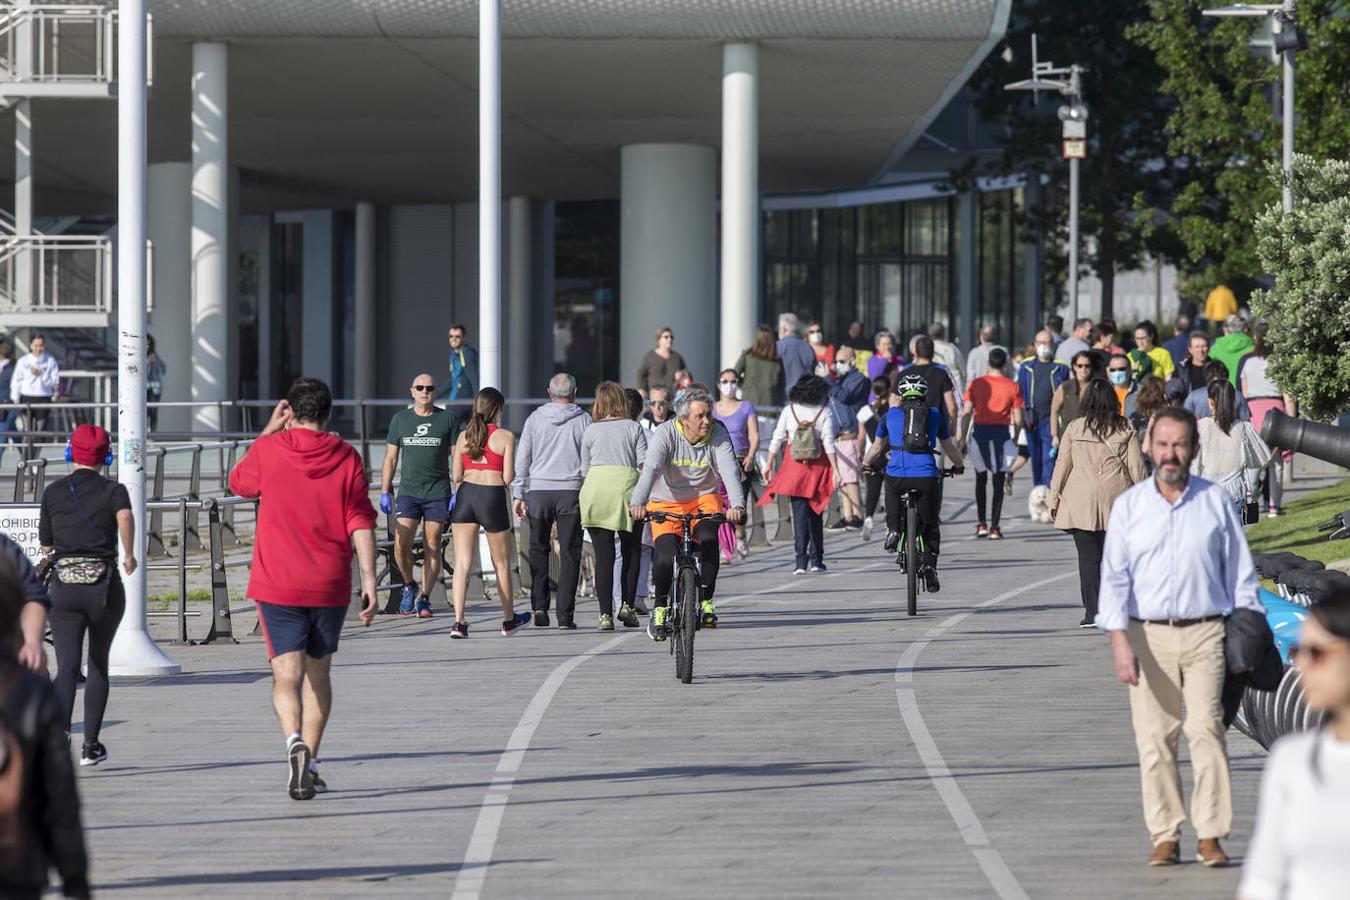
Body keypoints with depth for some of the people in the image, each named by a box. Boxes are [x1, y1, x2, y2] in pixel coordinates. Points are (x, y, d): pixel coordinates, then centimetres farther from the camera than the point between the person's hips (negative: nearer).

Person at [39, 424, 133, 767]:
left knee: (67, 667, -4)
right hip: (104, 585, -1)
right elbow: (125, 517, -23)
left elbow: (46, 544, 12)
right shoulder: (113, 490, 0)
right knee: (99, 663, 18)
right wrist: (129, 554, -11)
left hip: (64, 586, 1)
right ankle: (91, 745, 21)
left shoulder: (53, 492, 6)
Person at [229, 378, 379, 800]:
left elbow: (238, 482, 19)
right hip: (330, 586, 2)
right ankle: (310, 765, 17)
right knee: (319, 674, 16)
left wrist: (269, 429, 21)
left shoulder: (269, 449, -2)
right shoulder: (347, 457, 0)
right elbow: (361, 523, -5)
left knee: (287, 676, -5)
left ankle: (295, 743, -31)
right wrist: (369, 580, -5)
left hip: (278, 586, -2)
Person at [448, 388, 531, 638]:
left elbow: (456, 476, 6)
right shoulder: (505, 436, -4)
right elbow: (508, 477, -6)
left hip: (466, 495, 3)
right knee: (501, 563, 15)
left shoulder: (464, 436, 6)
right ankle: (509, 620, 29)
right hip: (493, 497, -2)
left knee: (462, 563, 0)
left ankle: (458, 622, -13)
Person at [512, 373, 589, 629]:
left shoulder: (535, 419, 4)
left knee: (538, 549, 12)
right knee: (569, 552, 2)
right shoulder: (583, 420, 1)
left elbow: (522, 459, 4)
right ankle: (565, 615, -1)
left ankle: (539, 605, -3)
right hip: (571, 492, -1)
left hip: (538, 491, 1)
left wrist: (519, 495, 7)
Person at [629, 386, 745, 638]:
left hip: (703, 498, 1)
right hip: (667, 503, -1)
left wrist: (737, 505, -45)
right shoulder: (665, 434, -20)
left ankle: (706, 601, -13)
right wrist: (638, 503, -50)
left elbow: (729, 470, -27)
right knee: (666, 556, -18)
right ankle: (659, 607, 8)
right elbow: (650, 469, -33)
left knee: (708, 539, -28)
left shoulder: (717, 435, -15)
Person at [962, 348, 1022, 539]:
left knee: (981, 479, 14)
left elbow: (967, 413, -4)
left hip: (980, 430, 1)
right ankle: (994, 527, 2)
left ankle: (982, 524, 9)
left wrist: (963, 437, 2)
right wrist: (1015, 437, 14)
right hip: (1002, 432, -1)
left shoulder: (977, 384, -1)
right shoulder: (1012, 387, -2)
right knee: (998, 481, 5)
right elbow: (1018, 419, -2)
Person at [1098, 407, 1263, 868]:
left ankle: (1211, 835, -7)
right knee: (1154, 738, -1)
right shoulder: (1128, 506, 6)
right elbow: (1114, 578, 2)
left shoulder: (1216, 501, 7)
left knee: (1206, 729, -11)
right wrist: (1119, 641, -9)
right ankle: (1165, 836, 5)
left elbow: (1240, 572, 11)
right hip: (1148, 635, 1)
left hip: (1205, 634, -1)